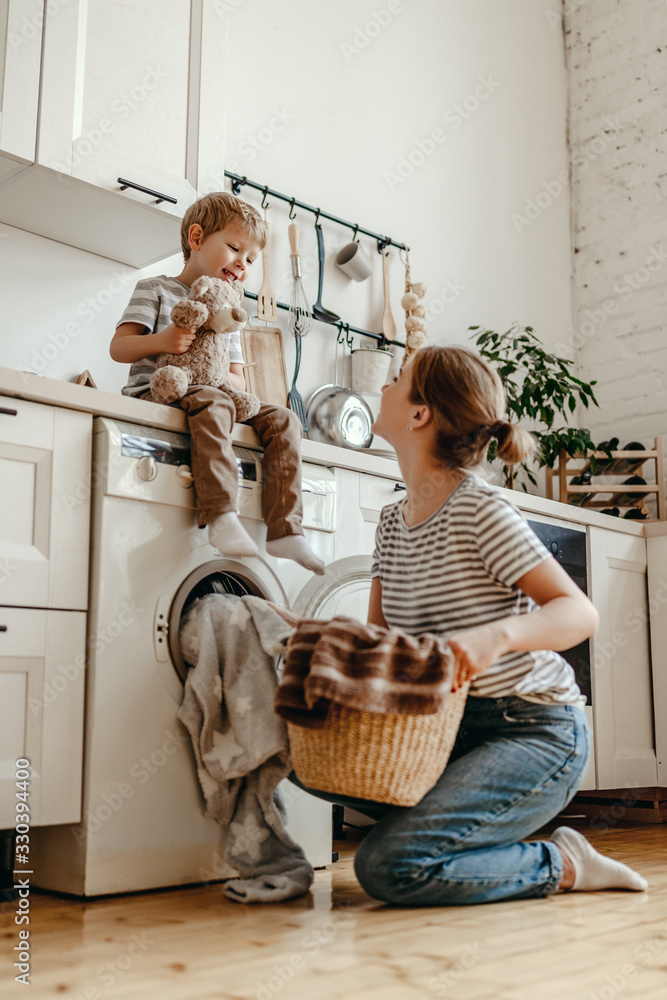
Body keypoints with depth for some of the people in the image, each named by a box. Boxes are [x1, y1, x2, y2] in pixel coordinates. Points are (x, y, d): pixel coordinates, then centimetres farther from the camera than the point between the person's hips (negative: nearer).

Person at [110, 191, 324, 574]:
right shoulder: (157, 289, 8)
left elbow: (239, 382, 16)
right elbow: (118, 347, -3)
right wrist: (160, 341, -23)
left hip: (213, 394, 6)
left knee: (283, 419, -14)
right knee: (212, 403, -39)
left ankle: (285, 530, -23)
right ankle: (222, 517, -48)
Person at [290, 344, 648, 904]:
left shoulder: (481, 510, -17)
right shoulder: (394, 521, 7)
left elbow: (581, 613, -21)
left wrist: (494, 635, -40)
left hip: (537, 732, -7)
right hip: (447, 726, 8)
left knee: (391, 867, -21)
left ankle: (559, 864, 0)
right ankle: (442, 823, 6)